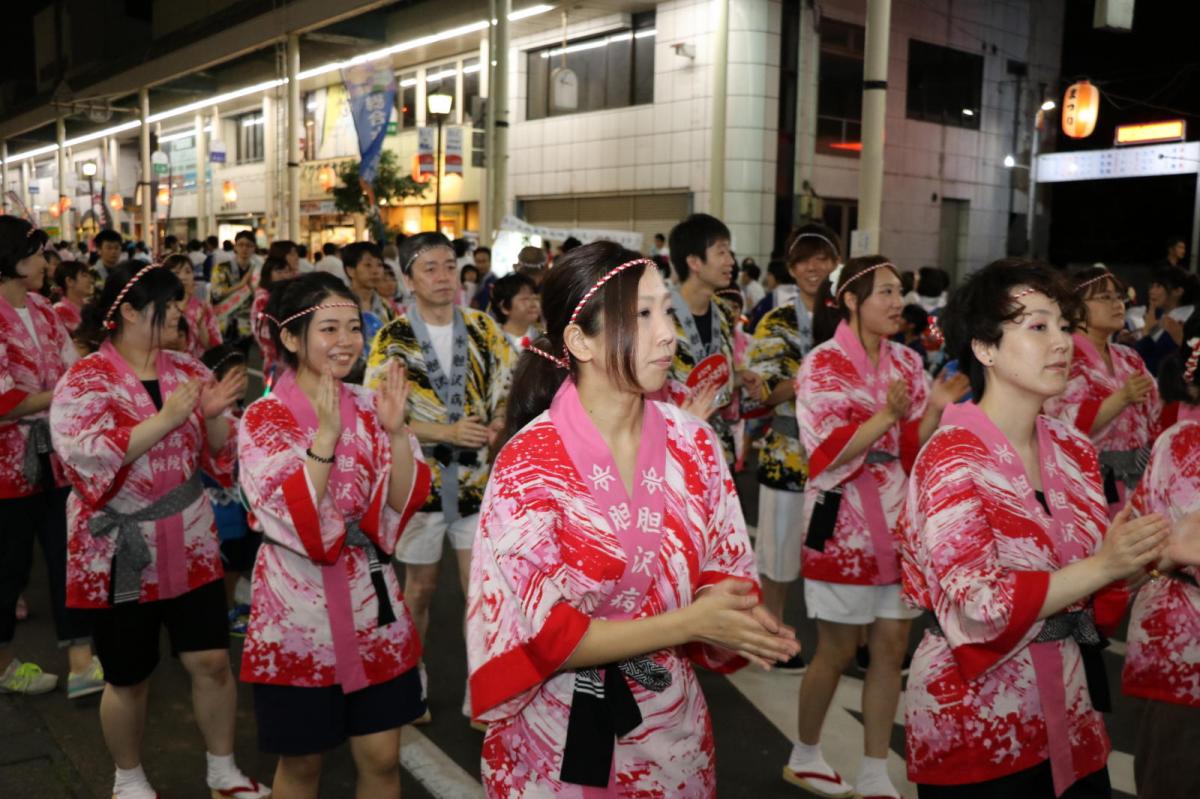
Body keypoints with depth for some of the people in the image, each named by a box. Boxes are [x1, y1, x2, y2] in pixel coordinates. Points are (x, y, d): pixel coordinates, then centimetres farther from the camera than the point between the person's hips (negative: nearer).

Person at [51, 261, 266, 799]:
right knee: (128, 679, 11)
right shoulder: (84, 381, -10)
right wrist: (167, 418, -28)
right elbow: (86, 456, -25)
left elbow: (218, 455, 8)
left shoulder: (187, 370, 4)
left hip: (189, 546, 4)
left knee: (212, 662, 7)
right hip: (120, 555, -4)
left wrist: (214, 416, -13)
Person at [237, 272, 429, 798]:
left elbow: (404, 503, -4)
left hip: (371, 602, 4)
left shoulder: (369, 407, 1)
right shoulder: (263, 419, -10)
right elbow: (293, 521, -20)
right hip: (298, 608, -3)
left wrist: (396, 431, -18)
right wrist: (326, 434, -26)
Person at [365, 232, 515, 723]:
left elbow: (507, 392, 8)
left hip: (477, 479, 2)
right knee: (421, 587, 13)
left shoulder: (484, 329, 2)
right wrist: (449, 432, -22)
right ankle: (412, 681, 34)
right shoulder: (392, 340, -6)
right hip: (420, 479, -1)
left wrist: (496, 428, -14)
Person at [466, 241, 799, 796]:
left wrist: (736, 618, -20)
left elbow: (721, 570, 3)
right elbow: (545, 634, -19)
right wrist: (688, 624, -25)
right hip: (564, 746, -4)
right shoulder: (529, 462, -19)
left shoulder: (693, 444, -6)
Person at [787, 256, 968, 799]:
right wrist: (887, 415, -27)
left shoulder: (906, 362, 7)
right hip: (844, 524, -6)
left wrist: (936, 409, -11)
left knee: (891, 648, 9)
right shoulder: (823, 364, -10)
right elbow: (826, 453, -17)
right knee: (838, 651, 5)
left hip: (899, 521, 6)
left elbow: (914, 449, 7)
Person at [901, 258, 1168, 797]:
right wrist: (1102, 567, -27)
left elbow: (1097, 588, 8)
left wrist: (1155, 553, -10)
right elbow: (976, 608, -23)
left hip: (1071, 708, 7)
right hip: (977, 721, -6)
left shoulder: (1073, 449, 3)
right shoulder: (952, 459, -18)